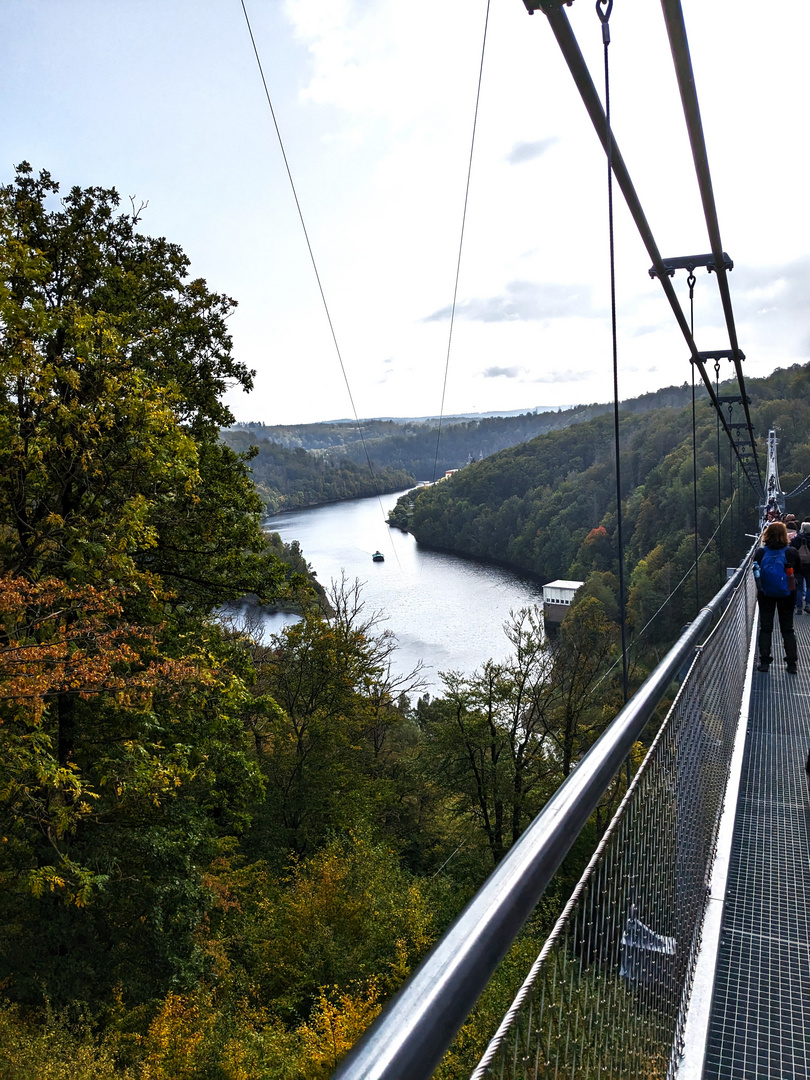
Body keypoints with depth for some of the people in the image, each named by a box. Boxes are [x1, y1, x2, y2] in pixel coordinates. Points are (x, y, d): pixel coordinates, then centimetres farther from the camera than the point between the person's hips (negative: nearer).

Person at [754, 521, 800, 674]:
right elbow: (798, 573, 1)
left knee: (765, 628, 9)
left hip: (765, 595, 0)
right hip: (786, 594, 0)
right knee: (787, 628, 10)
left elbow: (756, 573, -2)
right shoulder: (792, 552, -10)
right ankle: (791, 664, 9)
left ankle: (764, 662, 6)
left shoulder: (760, 552, -9)